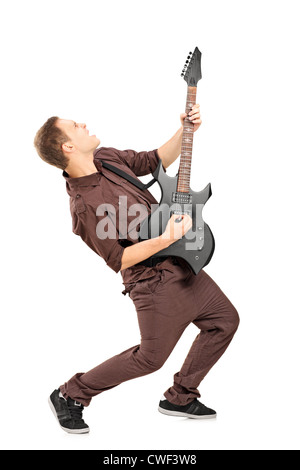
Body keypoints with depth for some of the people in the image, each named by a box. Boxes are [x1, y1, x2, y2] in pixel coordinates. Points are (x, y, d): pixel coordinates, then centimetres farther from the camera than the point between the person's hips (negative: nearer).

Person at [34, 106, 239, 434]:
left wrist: (185, 131, -2)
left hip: (181, 265, 9)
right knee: (151, 357, 3)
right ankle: (70, 395, 20)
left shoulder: (105, 157, 0)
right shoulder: (84, 206, -25)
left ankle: (179, 397, 27)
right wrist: (166, 240, -31)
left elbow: (157, 161, 12)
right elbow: (118, 260, -21)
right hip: (154, 280, -9)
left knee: (225, 320, 15)